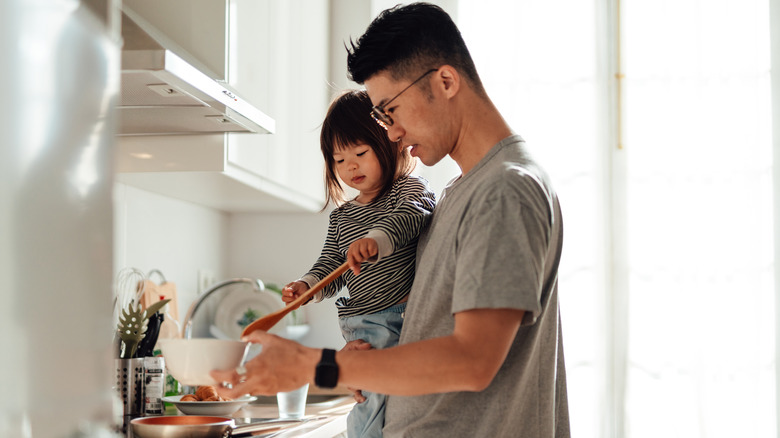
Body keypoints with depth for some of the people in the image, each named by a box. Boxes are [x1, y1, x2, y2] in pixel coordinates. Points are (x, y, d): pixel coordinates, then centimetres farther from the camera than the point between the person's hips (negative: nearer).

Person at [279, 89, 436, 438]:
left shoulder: (410, 189, -1)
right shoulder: (341, 216, 19)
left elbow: (410, 217, -24)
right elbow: (330, 266, 15)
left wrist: (377, 238, -45)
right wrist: (306, 285, -8)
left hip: (401, 322, -6)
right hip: (360, 332, 7)